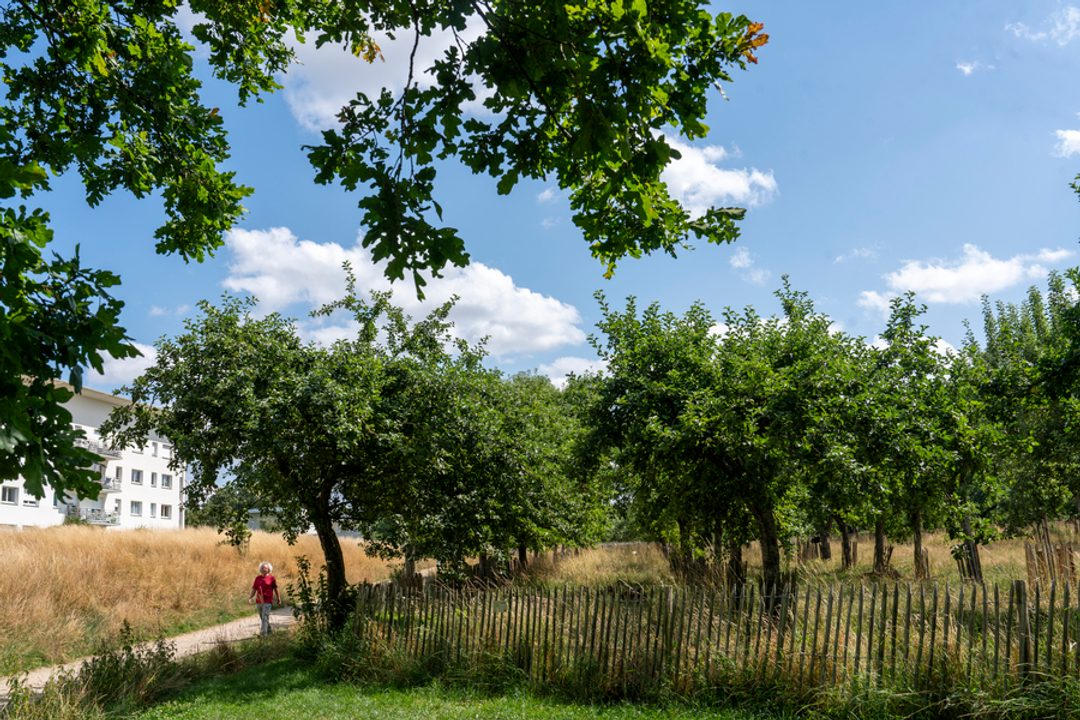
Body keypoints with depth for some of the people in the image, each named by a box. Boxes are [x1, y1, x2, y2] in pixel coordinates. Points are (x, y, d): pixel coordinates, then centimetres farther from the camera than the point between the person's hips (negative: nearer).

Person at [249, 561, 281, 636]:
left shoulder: (271, 578, -1)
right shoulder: (257, 578, 8)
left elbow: (275, 589, 6)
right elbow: (254, 589, 9)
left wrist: (278, 599, 10)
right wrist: (250, 597, -5)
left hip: (267, 601, -5)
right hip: (258, 601, 5)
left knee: (265, 617, -14)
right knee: (262, 618, 16)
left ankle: (263, 632, -18)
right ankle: (268, 630, 33)